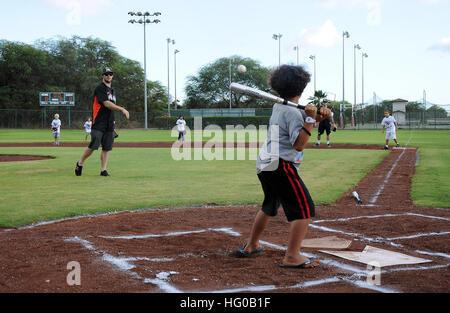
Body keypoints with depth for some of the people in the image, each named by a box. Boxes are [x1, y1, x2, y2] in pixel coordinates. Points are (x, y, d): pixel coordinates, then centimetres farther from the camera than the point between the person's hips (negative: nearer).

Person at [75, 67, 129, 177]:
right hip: (98, 124, -7)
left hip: (109, 125, 7)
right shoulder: (100, 88, -5)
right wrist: (122, 109, -24)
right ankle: (80, 164, 9)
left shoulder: (112, 90, 21)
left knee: (107, 148, 2)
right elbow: (106, 104, -18)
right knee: (93, 146, -11)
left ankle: (104, 170, 5)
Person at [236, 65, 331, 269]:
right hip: (280, 166, -10)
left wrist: (320, 114, -7)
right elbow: (299, 144, -16)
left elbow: (305, 117, 13)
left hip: (264, 166, 10)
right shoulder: (293, 113, -12)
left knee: (269, 206, 27)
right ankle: (292, 257, -13)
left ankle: (250, 247, 37)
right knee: (304, 208, -8)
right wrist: (310, 119, -19)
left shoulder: (278, 107, 14)